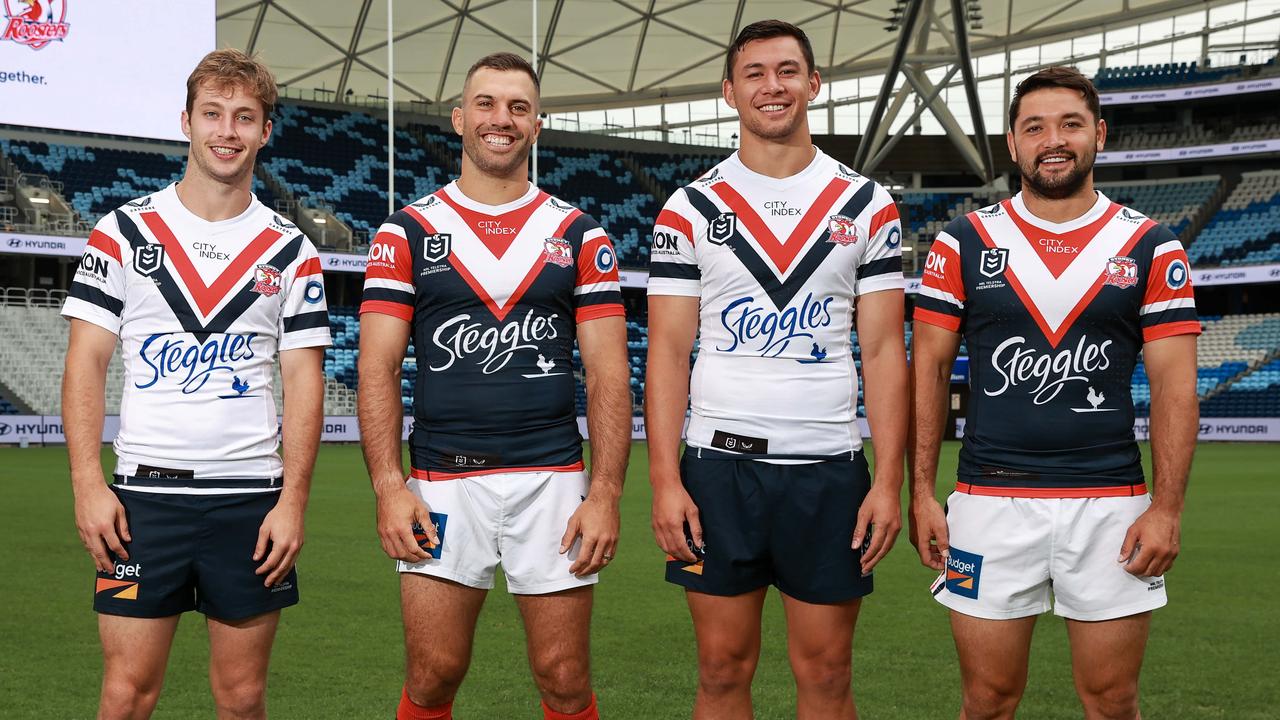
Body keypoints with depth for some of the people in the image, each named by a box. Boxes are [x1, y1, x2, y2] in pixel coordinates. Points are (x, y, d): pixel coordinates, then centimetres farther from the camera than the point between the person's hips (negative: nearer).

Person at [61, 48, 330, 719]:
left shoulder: (290, 250, 6)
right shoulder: (124, 231, 4)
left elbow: (303, 380, 5)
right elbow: (85, 362, 2)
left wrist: (293, 500, -4)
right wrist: (88, 484, -7)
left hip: (253, 498, 1)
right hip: (144, 489, -1)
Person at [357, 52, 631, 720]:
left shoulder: (580, 234, 7)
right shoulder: (407, 232, 5)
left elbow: (608, 372, 3)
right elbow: (377, 368, 1)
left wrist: (606, 492, -7)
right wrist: (389, 487, -10)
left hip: (553, 483, 0)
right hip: (441, 484, 0)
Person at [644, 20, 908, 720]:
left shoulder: (867, 207, 5)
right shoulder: (690, 209, 4)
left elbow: (883, 352, 3)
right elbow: (667, 352, 1)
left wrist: (889, 482, -5)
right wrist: (664, 480, -8)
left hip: (830, 468, 0)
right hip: (721, 464, 0)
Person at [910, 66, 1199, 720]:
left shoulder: (1151, 248, 3)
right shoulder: (962, 243, 4)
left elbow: (1174, 386, 1)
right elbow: (928, 372, 4)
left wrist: (1167, 507, -7)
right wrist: (920, 494, -2)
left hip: (1110, 506, 0)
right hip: (989, 501, 0)